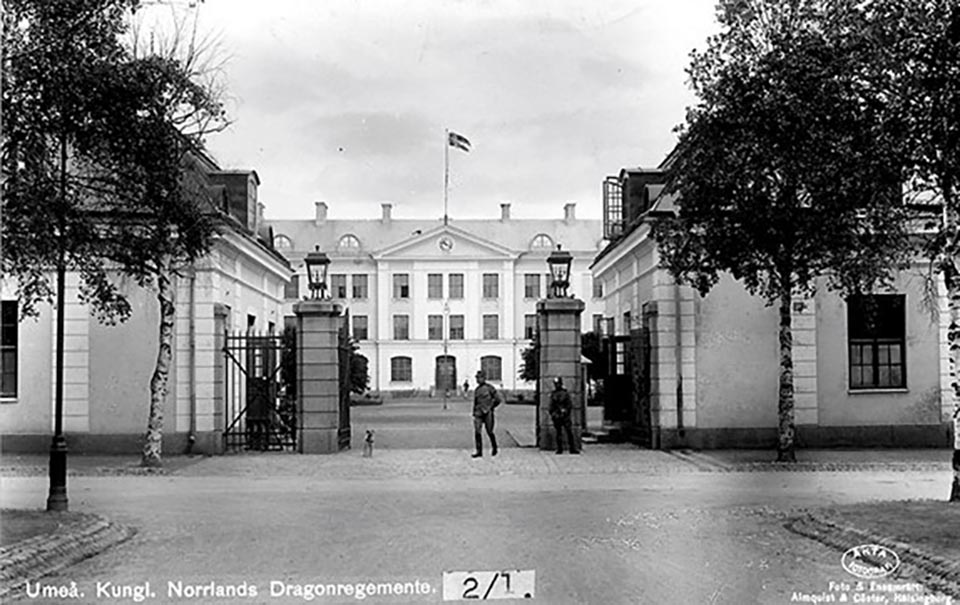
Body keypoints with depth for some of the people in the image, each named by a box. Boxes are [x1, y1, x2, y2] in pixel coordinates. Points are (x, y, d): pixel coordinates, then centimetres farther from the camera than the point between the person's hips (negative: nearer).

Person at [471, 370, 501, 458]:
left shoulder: (489, 387, -5)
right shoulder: (476, 390, 12)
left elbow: (497, 399, -3)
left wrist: (490, 407, -3)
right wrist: (474, 414, 15)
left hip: (487, 413, -5)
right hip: (478, 413, 5)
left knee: (489, 432, 3)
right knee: (477, 431, -7)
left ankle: (494, 448, 26)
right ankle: (479, 451, -3)